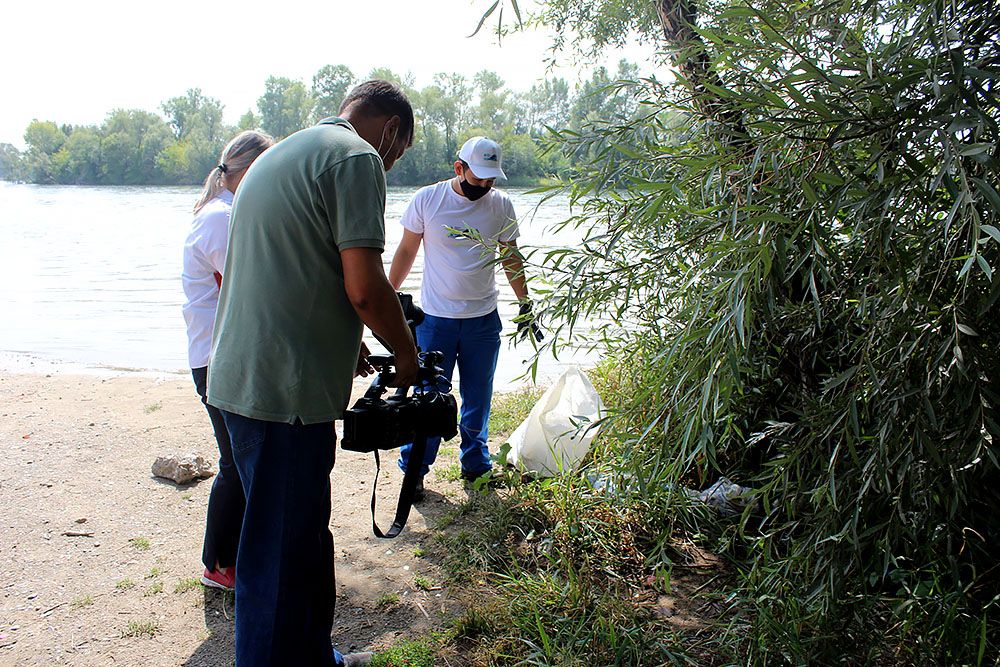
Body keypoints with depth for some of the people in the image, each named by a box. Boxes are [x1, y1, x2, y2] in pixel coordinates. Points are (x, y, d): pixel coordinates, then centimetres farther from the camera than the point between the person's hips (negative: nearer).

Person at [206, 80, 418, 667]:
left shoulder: (278, 154, 21)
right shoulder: (357, 157, -9)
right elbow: (364, 287, -18)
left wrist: (346, 344, 27)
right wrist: (407, 354, -1)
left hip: (240, 375, 10)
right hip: (287, 391, -10)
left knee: (306, 538, 21)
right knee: (282, 557, 1)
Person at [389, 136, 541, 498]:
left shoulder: (501, 205, 0)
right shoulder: (426, 199, -5)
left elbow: (511, 258, 11)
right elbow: (406, 252, 4)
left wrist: (525, 305, 12)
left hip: (483, 319, 2)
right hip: (435, 318, -2)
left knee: (478, 399, 10)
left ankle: (475, 464, 27)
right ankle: (414, 467, 16)